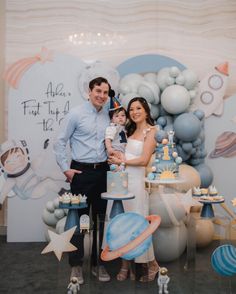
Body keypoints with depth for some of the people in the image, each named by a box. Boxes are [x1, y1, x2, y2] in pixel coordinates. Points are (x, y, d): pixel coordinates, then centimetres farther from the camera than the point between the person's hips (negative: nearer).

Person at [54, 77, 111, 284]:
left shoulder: (108, 116, 7)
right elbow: (60, 142, -4)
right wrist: (65, 168, -7)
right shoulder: (76, 114, -6)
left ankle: (98, 264, 25)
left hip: (102, 171, 5)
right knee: (79, 218, 3)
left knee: (100, 218, 11)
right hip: (81, 171, -4)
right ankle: (76, 265, 19)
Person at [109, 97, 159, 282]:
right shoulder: (131, 130, 16)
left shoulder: (151, 131, -4)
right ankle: (126, 263, 20)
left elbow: (144, 160, -13)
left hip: (137, 180, -6)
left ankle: (151, 264, 21)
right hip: (123, 179, 6)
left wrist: (120, 162, -7)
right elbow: (126, 153, 14)